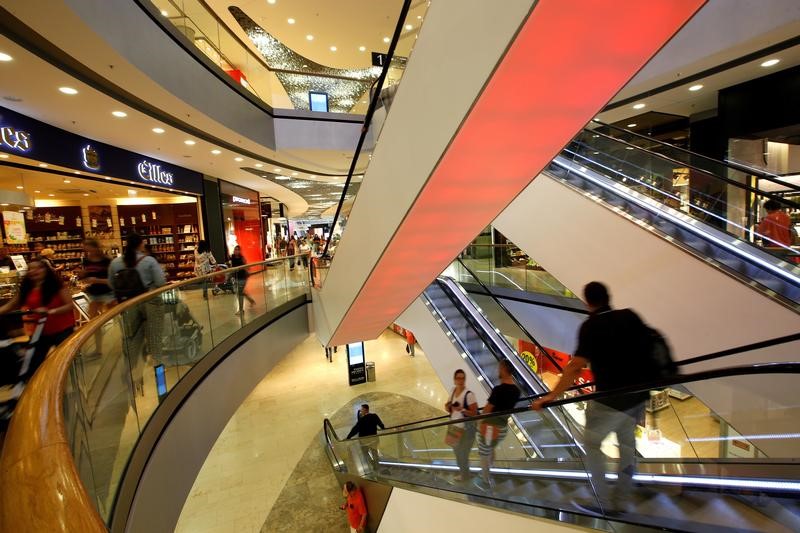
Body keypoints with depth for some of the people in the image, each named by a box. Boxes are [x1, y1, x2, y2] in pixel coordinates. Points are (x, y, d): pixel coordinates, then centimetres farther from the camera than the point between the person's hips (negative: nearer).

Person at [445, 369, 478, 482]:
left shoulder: (469, 395, -24)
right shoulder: (453, 391, -4)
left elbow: (474, 413, -21)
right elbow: (448, 407, 6)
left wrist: (462, 409, -34)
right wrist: (448, 406, -16)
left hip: (466, 429, -6)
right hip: (454, 427, 6)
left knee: (463, 453, 10)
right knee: (456, 450, 21)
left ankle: (465, 475, 35)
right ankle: (462, 471, 44)